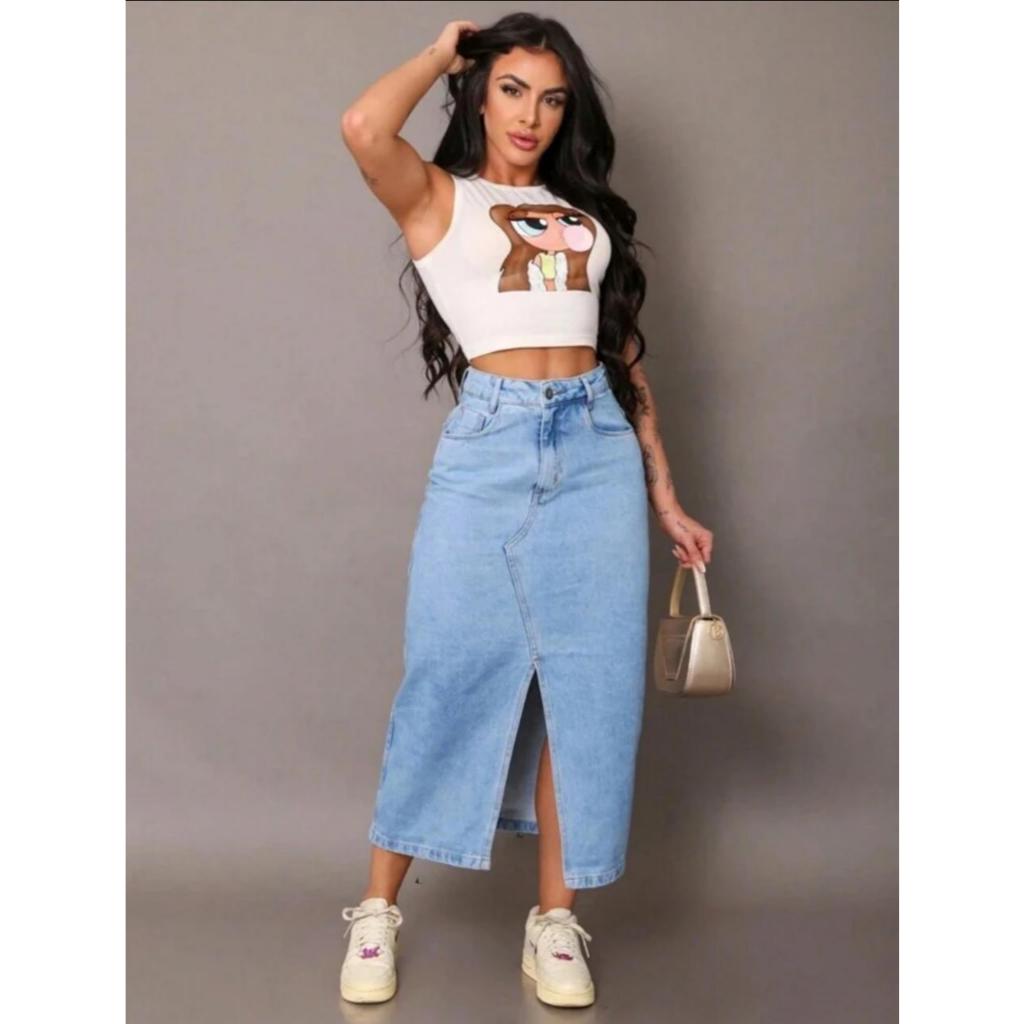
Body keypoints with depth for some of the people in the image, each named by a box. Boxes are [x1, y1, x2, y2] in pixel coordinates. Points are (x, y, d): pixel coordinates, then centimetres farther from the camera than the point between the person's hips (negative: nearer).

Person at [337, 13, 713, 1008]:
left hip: (597, 450, 4)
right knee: (449, 677, 0)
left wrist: (665, 495, 14)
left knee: (586, 684, 3)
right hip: (488, 448, -3)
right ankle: (378, 910, 16)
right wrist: (447, 48, 5)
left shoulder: (588, 213, 20)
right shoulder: (437, 198, 8)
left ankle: (555, 923, 15)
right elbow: (362, 127, -14)